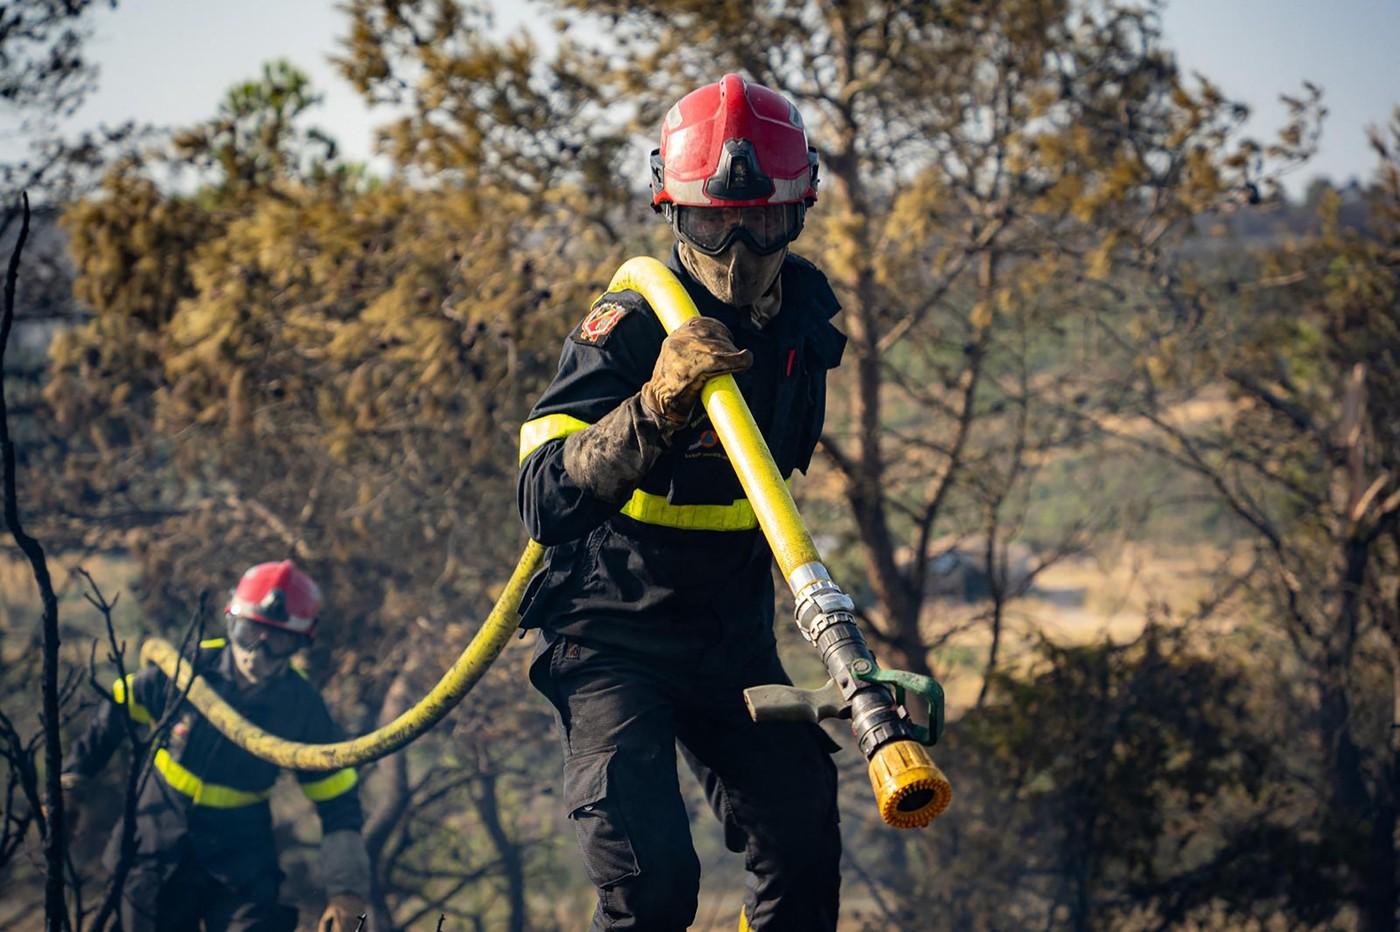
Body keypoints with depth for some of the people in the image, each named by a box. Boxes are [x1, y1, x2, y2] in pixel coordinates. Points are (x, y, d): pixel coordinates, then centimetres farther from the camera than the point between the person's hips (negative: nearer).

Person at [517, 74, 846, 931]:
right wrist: (655, 403, -45)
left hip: (731, 636, 6)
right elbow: (546, 502, -32)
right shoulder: (630, 328, -21)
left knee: (804, 855, -2)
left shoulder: (805, 313, -1)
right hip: (613, 638, -6)